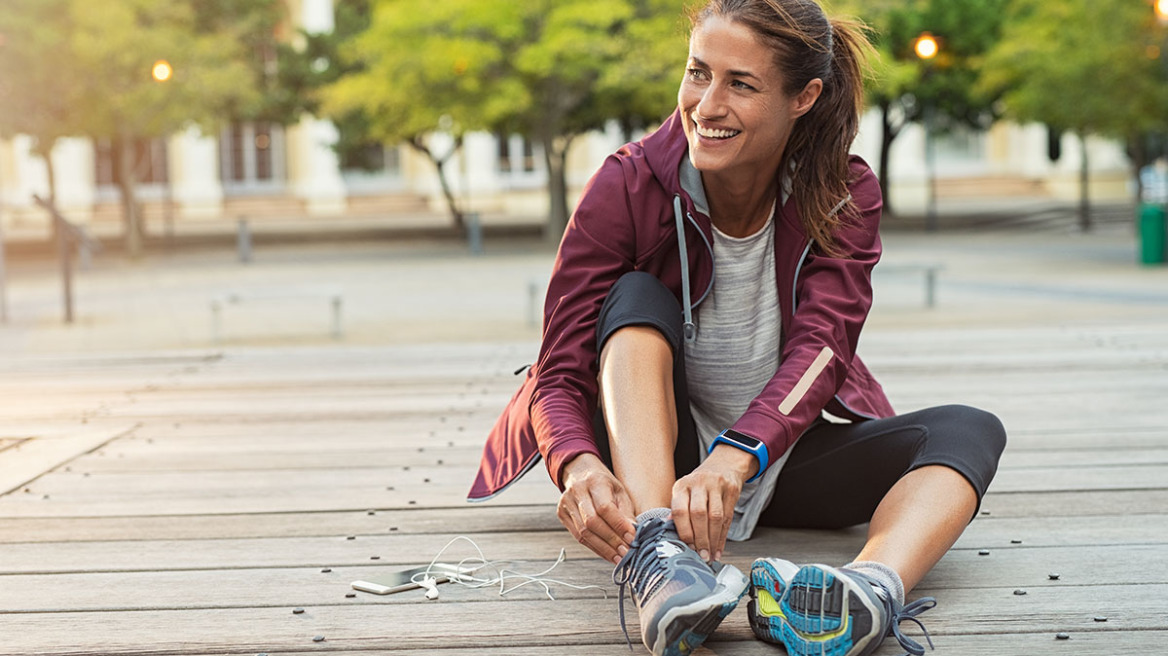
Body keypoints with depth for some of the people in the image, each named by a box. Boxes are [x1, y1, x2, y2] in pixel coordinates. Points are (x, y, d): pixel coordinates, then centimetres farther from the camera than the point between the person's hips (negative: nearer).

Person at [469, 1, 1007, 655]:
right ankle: (659, 560, -48)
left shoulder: (845, 195, -11)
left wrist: (736, 456, -47)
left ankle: (875, 587, -54)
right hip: (651, 458, -1)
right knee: (638, 297, -27)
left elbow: (821, 347, -26)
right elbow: (559, 376, -20)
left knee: (969, 430, -22)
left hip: (782, 457, 2)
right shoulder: (627, 188, -16)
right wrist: (579, 466, -45)